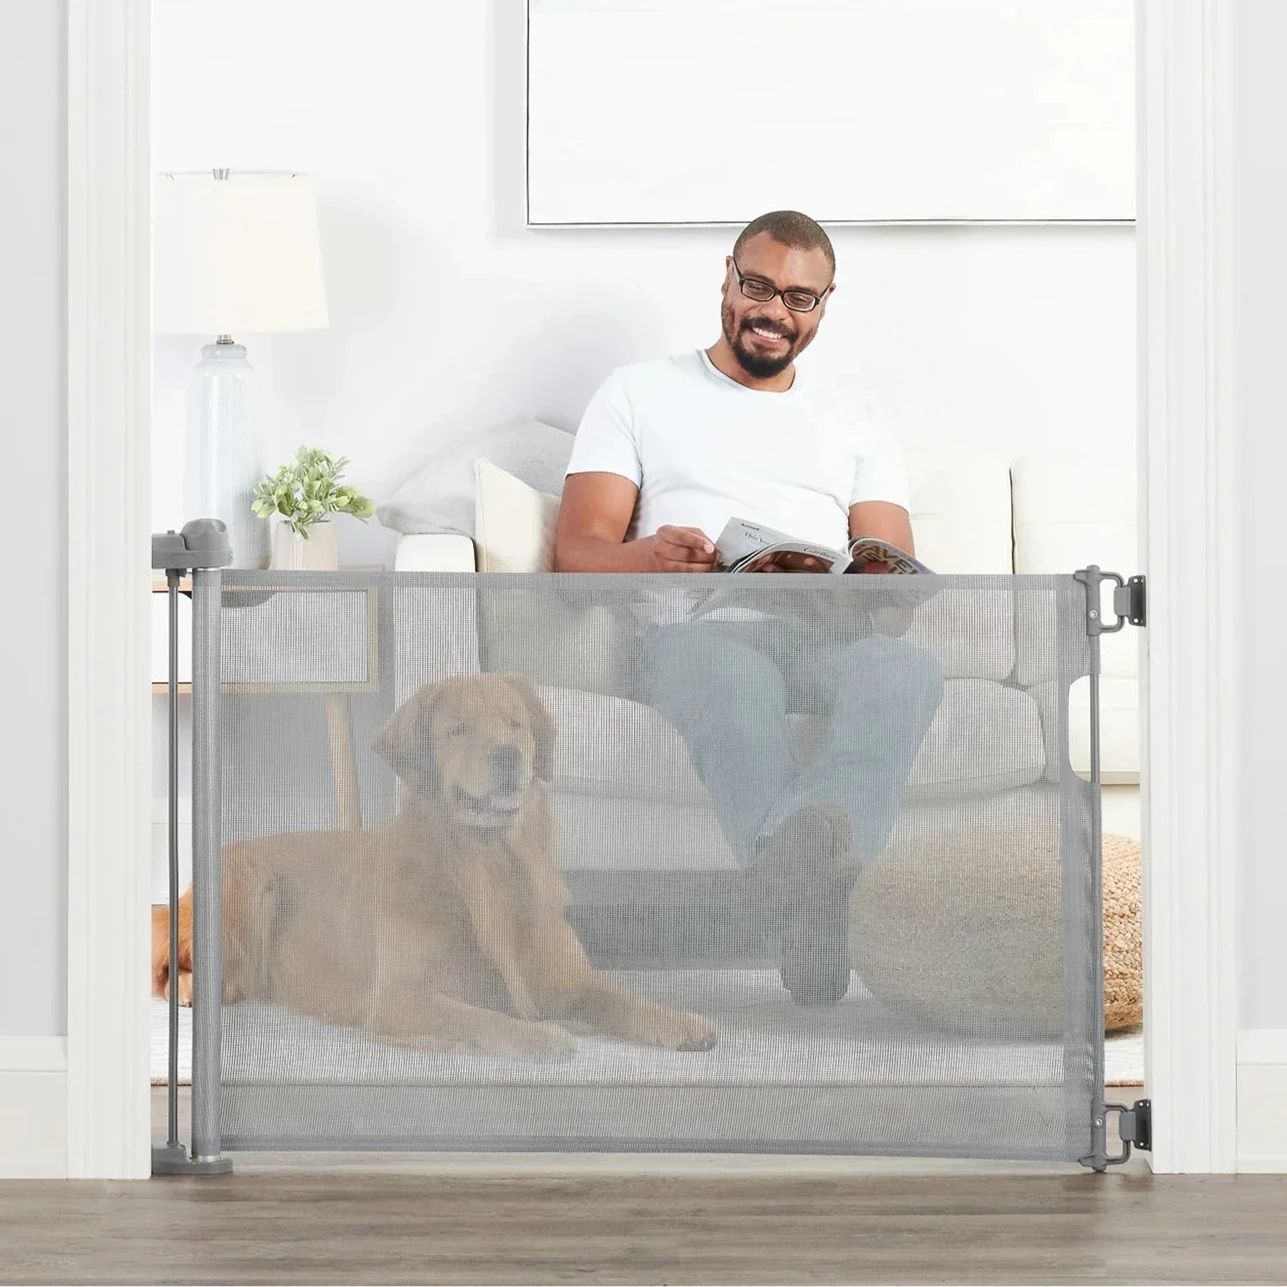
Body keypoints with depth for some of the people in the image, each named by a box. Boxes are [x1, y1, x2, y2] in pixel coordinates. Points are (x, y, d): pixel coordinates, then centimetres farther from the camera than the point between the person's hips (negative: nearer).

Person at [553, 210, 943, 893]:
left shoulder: (856, 425, 28)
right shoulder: (638, 393, 20)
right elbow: (577, 552, 8)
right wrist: (650, 557, -17)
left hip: (823, 642, 3)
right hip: (692, 633, -2)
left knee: (911, 666, -36)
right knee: (737, 673, -41)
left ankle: (820, 830, -65)